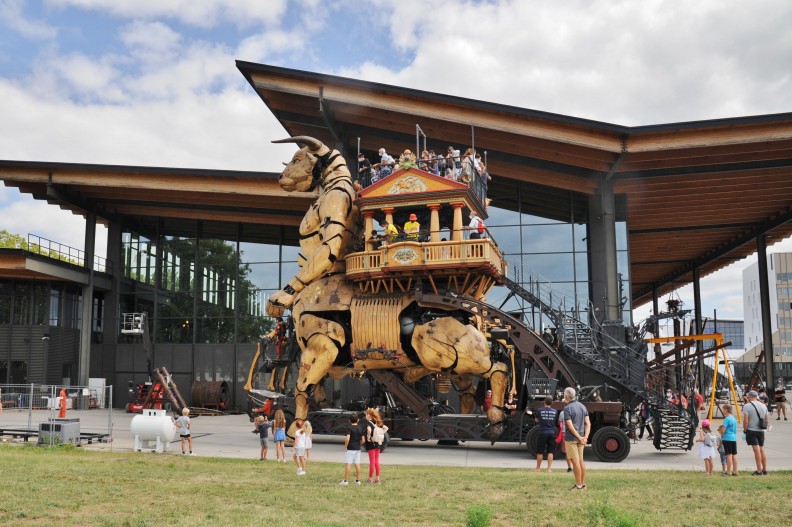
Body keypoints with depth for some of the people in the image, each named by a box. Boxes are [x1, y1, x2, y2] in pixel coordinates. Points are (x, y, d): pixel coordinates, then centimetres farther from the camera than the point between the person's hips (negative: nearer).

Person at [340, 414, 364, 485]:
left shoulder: (349, 428, -12)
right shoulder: (360, 429, 6)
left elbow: (347, 438, -24)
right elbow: (362, 440, 6)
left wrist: (345, 446, -13)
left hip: (350, 449, -6)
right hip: (357, 449, 6)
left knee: (348, 464, -3)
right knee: (357, 464, 9)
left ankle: (345, 481, -2)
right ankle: (357, 480, 14)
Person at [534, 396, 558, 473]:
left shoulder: (539, 410, -8)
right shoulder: (555, 411, -1)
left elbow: (536, 420, 6)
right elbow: (556, 421, 12)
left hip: (543, 432, -2)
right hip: (552, 432, 2)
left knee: (540, 451, 9)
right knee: (550, 452, 7)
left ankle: (538, 468, 20)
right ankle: (549, 468, 4)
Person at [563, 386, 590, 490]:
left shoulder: (567, 408, -13)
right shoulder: (582, 406, 10)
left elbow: (570, 426, -20)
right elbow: (588, 423, 3)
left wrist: (579, 437, -16)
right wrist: (585, 437, -5)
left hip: (571, 438, -7)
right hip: (580, 438, 8)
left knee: (575, 461, -4)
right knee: (581, 461, 14)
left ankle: (578, 485, -1)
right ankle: (583, 484, 19)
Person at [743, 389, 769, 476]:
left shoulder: (747, 406, -11)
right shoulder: (763, 406, 8)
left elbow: (745, 421, -16)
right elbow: (766, 419, 12)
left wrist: (745, 430, -4)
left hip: (751, 431, -5)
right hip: (761, 431, 5)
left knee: (757, 450, -5)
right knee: (762, 450, 12)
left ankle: (759, 471, -3)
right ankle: (764, 470, 16)